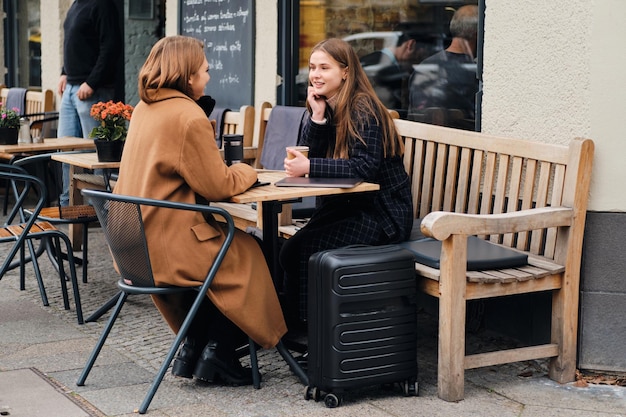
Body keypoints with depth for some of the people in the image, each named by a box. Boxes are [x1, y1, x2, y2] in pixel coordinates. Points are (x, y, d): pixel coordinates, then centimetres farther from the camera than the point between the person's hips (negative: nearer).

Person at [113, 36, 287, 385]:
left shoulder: (145, 108, 9)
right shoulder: (188, 116, -18)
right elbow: (219, 187, -15)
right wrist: (246, 171, 4)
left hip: (136, 246, 9)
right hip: (169, 247, -9)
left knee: (230, 247, 24)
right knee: (249, 255, 10)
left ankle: (192, 350, 22)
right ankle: (218, 353, 13)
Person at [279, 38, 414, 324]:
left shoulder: (363, 109, -15)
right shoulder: (325, 108, 8)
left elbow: (364, 168, -25)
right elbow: (310, 156, -1)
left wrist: (309, 167, -29)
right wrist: (318, 116, -13)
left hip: (382, 213, -7)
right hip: (345, 204, 7)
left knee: (305, 249, -21)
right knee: (289, 249, -13)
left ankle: (310, 321, -4)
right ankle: (292, 319, 0)